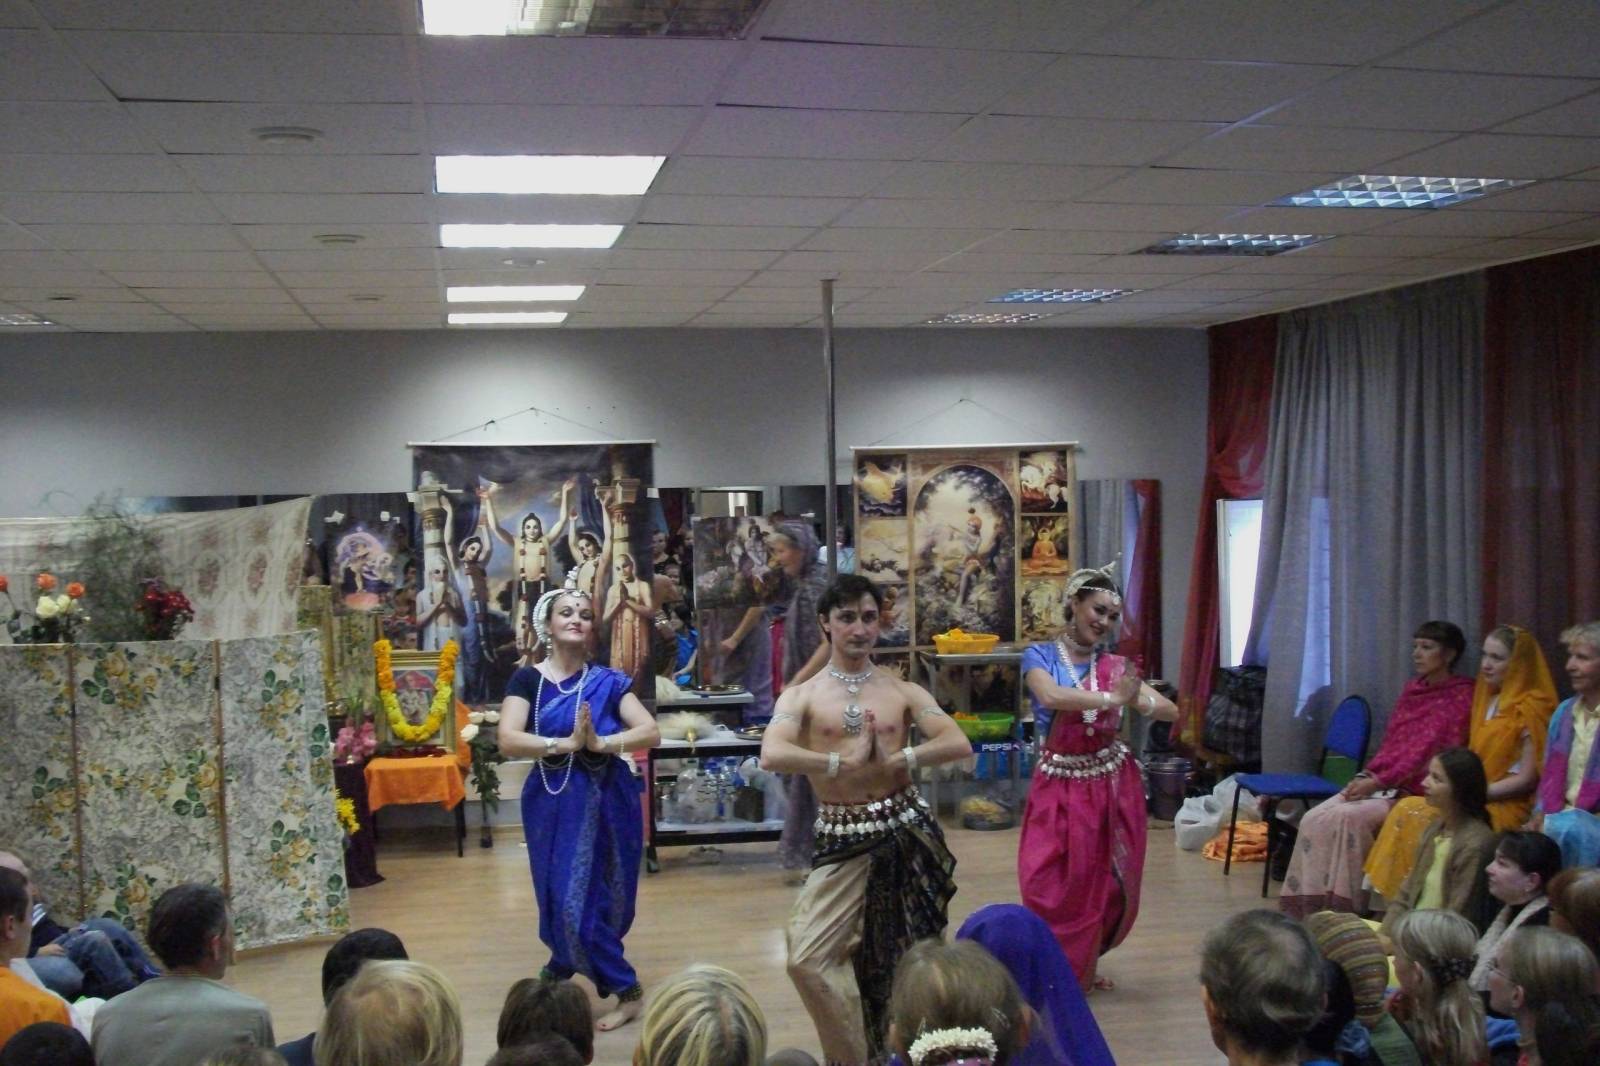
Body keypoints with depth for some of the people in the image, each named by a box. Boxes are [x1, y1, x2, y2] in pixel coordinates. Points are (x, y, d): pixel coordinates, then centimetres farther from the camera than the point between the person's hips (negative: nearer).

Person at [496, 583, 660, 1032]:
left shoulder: (608, 682, 2)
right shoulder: (528, 680, -2)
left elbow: (651, 732, -7)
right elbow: (508, 740, -15)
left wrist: (601, 743, -23)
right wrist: (567, 743, -25)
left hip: (605, 801, 1)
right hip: (555, 802, -1)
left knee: (599, 895, 2)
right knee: (567, 896, 3)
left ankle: (563, 966, 24)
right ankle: (625, 988, 19)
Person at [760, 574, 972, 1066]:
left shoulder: (902, 691, 5)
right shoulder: (802, 696, -1)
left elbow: (959, 744, -8)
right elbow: (772, 756, -20)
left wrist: (894, 760, -17)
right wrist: (847, 763, -20)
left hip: (907, 833, 1)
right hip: (844, 841, -1)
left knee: (904, 962, 10)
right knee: (808, 959, -9)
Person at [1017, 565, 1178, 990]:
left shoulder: (1116, 666, 3)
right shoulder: (1040, 656, -5)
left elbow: (1172, 711, -1)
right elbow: (1050, 696, -26)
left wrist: (1140, 702, -22)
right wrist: (1111, 699, -28)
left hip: (1111, 784, 3)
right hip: (1059, 784, -3)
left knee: (1103, 881, 9)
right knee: (1048, 883, -5)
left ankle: (1085, 966, 29)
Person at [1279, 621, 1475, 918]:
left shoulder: (1460, 697, -5)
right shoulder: (1411, 690, 18)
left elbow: (1431, 753, -14)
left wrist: (1379, 782, -19)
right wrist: (1367, 776, 1)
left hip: (1414, 791, -7)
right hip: (1378, 782, 7)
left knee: (1347, 817, -31)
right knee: (1313, 819, -16)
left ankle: (1344, 907, -22)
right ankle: (1309, 907, -17)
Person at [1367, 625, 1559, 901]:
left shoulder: (1530, 708, -7)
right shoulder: (1488, 701, 18)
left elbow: (1528, 778, -11)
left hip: (1508, 807, -7)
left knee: (1416, 816, -25)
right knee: (1407, 809, -16)